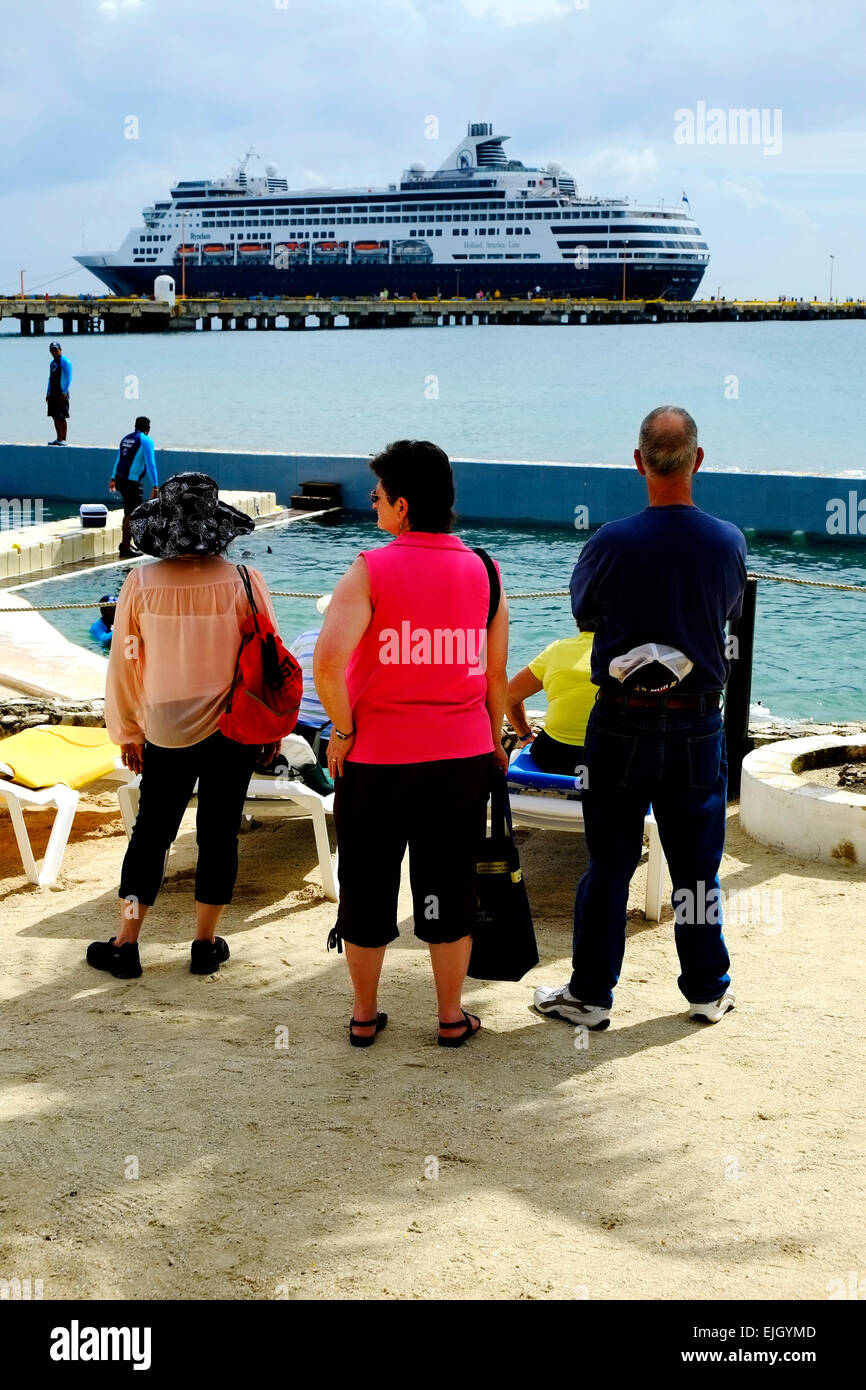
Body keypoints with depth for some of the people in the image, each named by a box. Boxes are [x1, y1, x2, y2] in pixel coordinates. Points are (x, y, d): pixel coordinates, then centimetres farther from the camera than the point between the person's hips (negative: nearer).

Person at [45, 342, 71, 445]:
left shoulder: (65, 362, -8)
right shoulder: (52, 362, 19)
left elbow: (68, 378, -13)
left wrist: (64, 393, -18)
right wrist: (48, 393, 19)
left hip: (61, 393, -8)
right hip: (53, 393, 8)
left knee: (61, 417, -7)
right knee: (55, 417, 8)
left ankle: (63, 439, -5)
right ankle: (59, 438, 14)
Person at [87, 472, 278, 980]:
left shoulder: (142, 583, -9)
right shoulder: (243, 582, -11)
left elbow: (124, 665, -2)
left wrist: (127, 733, 10)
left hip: (165, 733, 1)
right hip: (232, 733, -1)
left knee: (151, 833, 13)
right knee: (219, 834, 11)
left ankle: (126, 945, 17)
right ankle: (206, 944, 18)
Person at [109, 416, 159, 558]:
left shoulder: (126, 438, 16)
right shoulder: (146, 441, -7)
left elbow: (118, 459, 27)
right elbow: (150, 464, -13)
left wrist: (113, 478, 38)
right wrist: (155, 486, -14)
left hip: (120, 479, 8)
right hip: (133, 482, -8)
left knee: (129, 513, 19)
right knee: (133, 515, -4)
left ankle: (125, 544, 26)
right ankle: (125, 548, -5)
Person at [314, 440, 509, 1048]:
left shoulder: (370, 571, -12)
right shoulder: (484, 572, 1)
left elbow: (328, 663, -25)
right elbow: (496, 674, 6)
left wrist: (343, 730, -11)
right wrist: (493, 744, 18)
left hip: (378, 758, -3)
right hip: (463, 757, 3)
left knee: (368, 885, 12)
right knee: (450, 886, 14)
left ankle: (365, 1015, 24)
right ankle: (452, 1016, 23)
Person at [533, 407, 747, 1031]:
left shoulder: (610, 543, -14)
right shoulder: (729, 542, -8)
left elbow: (583, 610, 4)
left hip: (620, 723, -1)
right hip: (697, 727, 2)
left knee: (609, 865, 8)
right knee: (697, 864, 14)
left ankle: (590, 995, 17)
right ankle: (708, 990, 26)